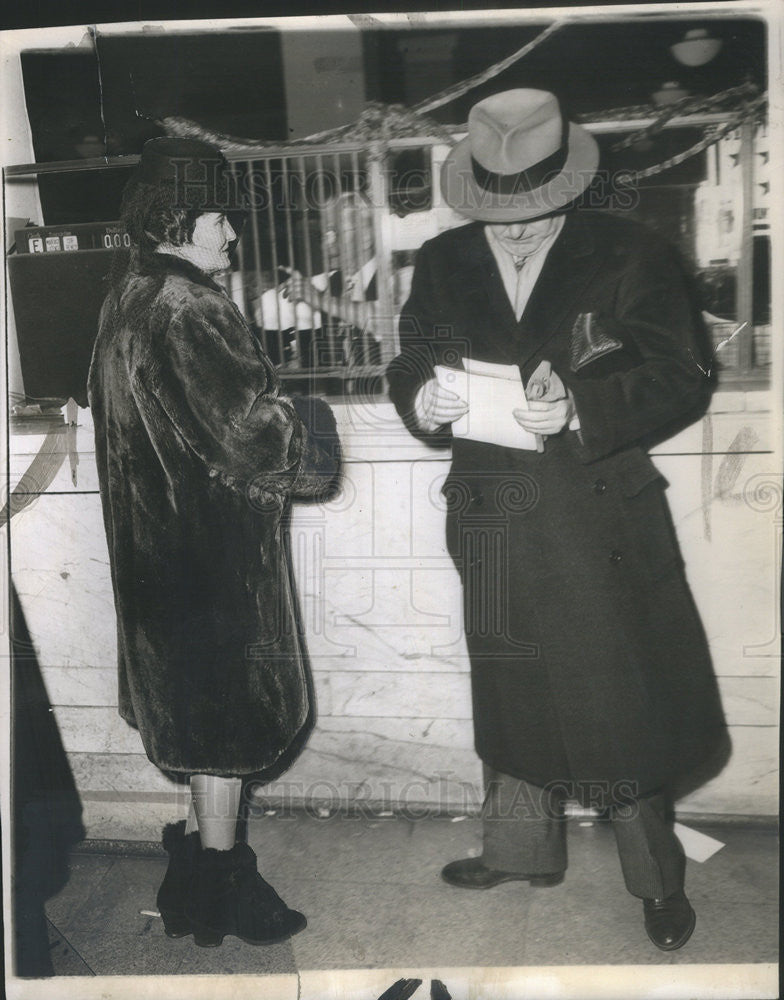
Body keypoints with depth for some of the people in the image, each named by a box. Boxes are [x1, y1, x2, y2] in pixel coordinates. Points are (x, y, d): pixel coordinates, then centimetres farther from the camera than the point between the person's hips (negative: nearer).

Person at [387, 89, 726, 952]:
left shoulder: (627, 256, -6)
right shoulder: (441, 264, 3)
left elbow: (680, 380, -7)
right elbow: (409, 366, 9)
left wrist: (582, 408, -23)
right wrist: (424, 398, -15)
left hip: (603, 520, -3)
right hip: (494, 528, 4)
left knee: (624, 700, 4)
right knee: (509, 688, 17)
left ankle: (656, 876, 26)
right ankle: (521, 847, 38)